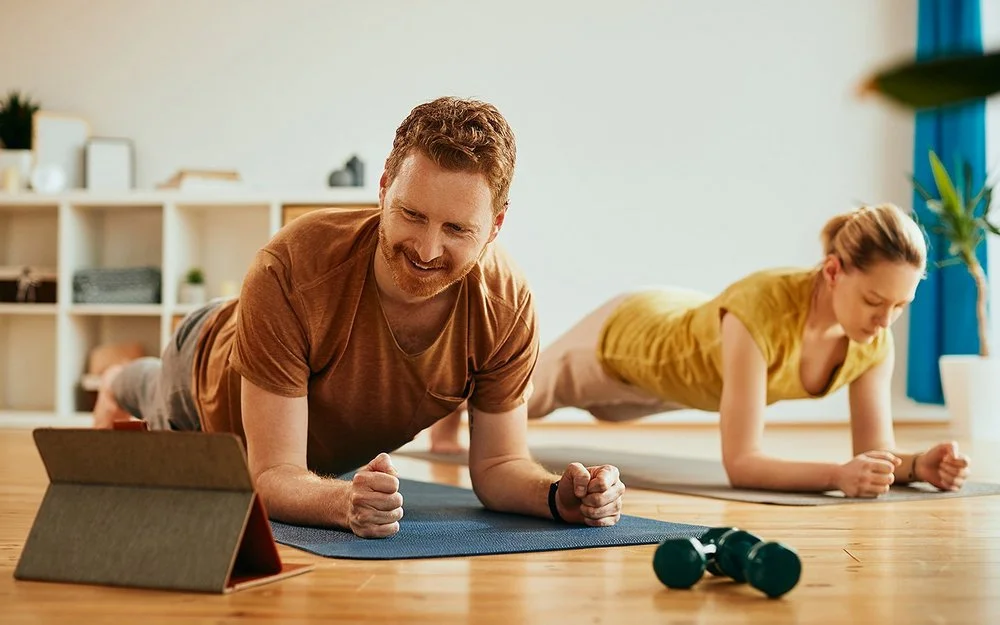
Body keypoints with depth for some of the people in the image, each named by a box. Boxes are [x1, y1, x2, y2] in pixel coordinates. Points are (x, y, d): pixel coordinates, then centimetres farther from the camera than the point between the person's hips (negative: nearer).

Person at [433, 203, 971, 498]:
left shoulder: (874, 336, -30)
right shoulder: (758, 309, -49)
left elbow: (876, 452, -24)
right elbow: (740, 463, -47)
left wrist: (918, 465, -45)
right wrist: (837, 475, -60)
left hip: (690, 339, 6)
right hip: (626, 338, -6)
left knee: (604, 407, 40)